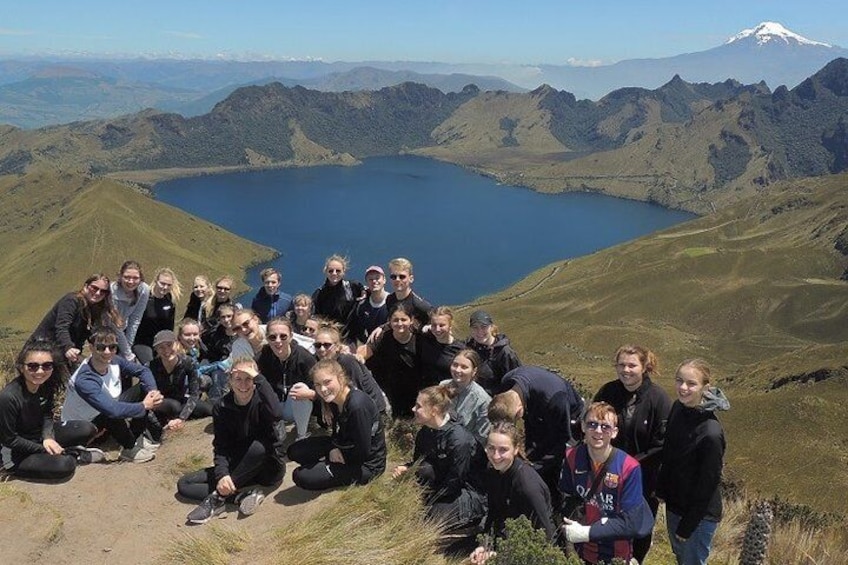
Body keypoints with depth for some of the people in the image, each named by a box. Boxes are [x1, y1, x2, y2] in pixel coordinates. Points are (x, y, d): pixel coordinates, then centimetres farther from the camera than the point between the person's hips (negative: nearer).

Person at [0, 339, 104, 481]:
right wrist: (43, 449, -17)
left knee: (87, 429, -5)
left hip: (39, 434, 7)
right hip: (17, 453, -7)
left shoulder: (46, 385, -11)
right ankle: (74, 455, 2)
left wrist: (48, 437, -15)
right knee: (64, 465, -27)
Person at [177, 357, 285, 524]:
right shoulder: (222, 408, -5)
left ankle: (218, 497, -24)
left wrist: (258, 378, -34)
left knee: (259, 445, -37)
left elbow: (277, 415, -37)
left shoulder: (262, 400, -13)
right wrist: (222, 474, -30)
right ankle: (245, 492, -22)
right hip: (239, 468, 4)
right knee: (184, 485, -9)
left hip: (268, 468, -4)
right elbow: (220, 447, -10)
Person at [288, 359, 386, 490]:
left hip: (366, 464, -9)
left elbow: (364, 451, -26)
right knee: (294, 451, 5)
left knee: (301, 477, -15)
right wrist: (333, 450, -11)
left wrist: (340, 455, -10)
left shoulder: (357, 406, -32)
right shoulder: (334, 400, -5)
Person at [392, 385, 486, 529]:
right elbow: (417, 463, 9)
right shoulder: (424, 433, -4)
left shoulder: (460, 440, -27)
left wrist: (426, 501, -15)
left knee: (431, 517, -23)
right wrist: (405, 468, -13)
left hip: (470, 494, -7)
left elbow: (453, 483, -21)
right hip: (445, 484, 7)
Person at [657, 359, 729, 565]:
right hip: (675, 505, 7)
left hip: (700, 514, -7)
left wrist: (687, 527, -14)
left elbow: (707, 484, -22)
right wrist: (662, 490, 10)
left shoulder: (711, 434, -30)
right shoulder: (678, 408, -8)